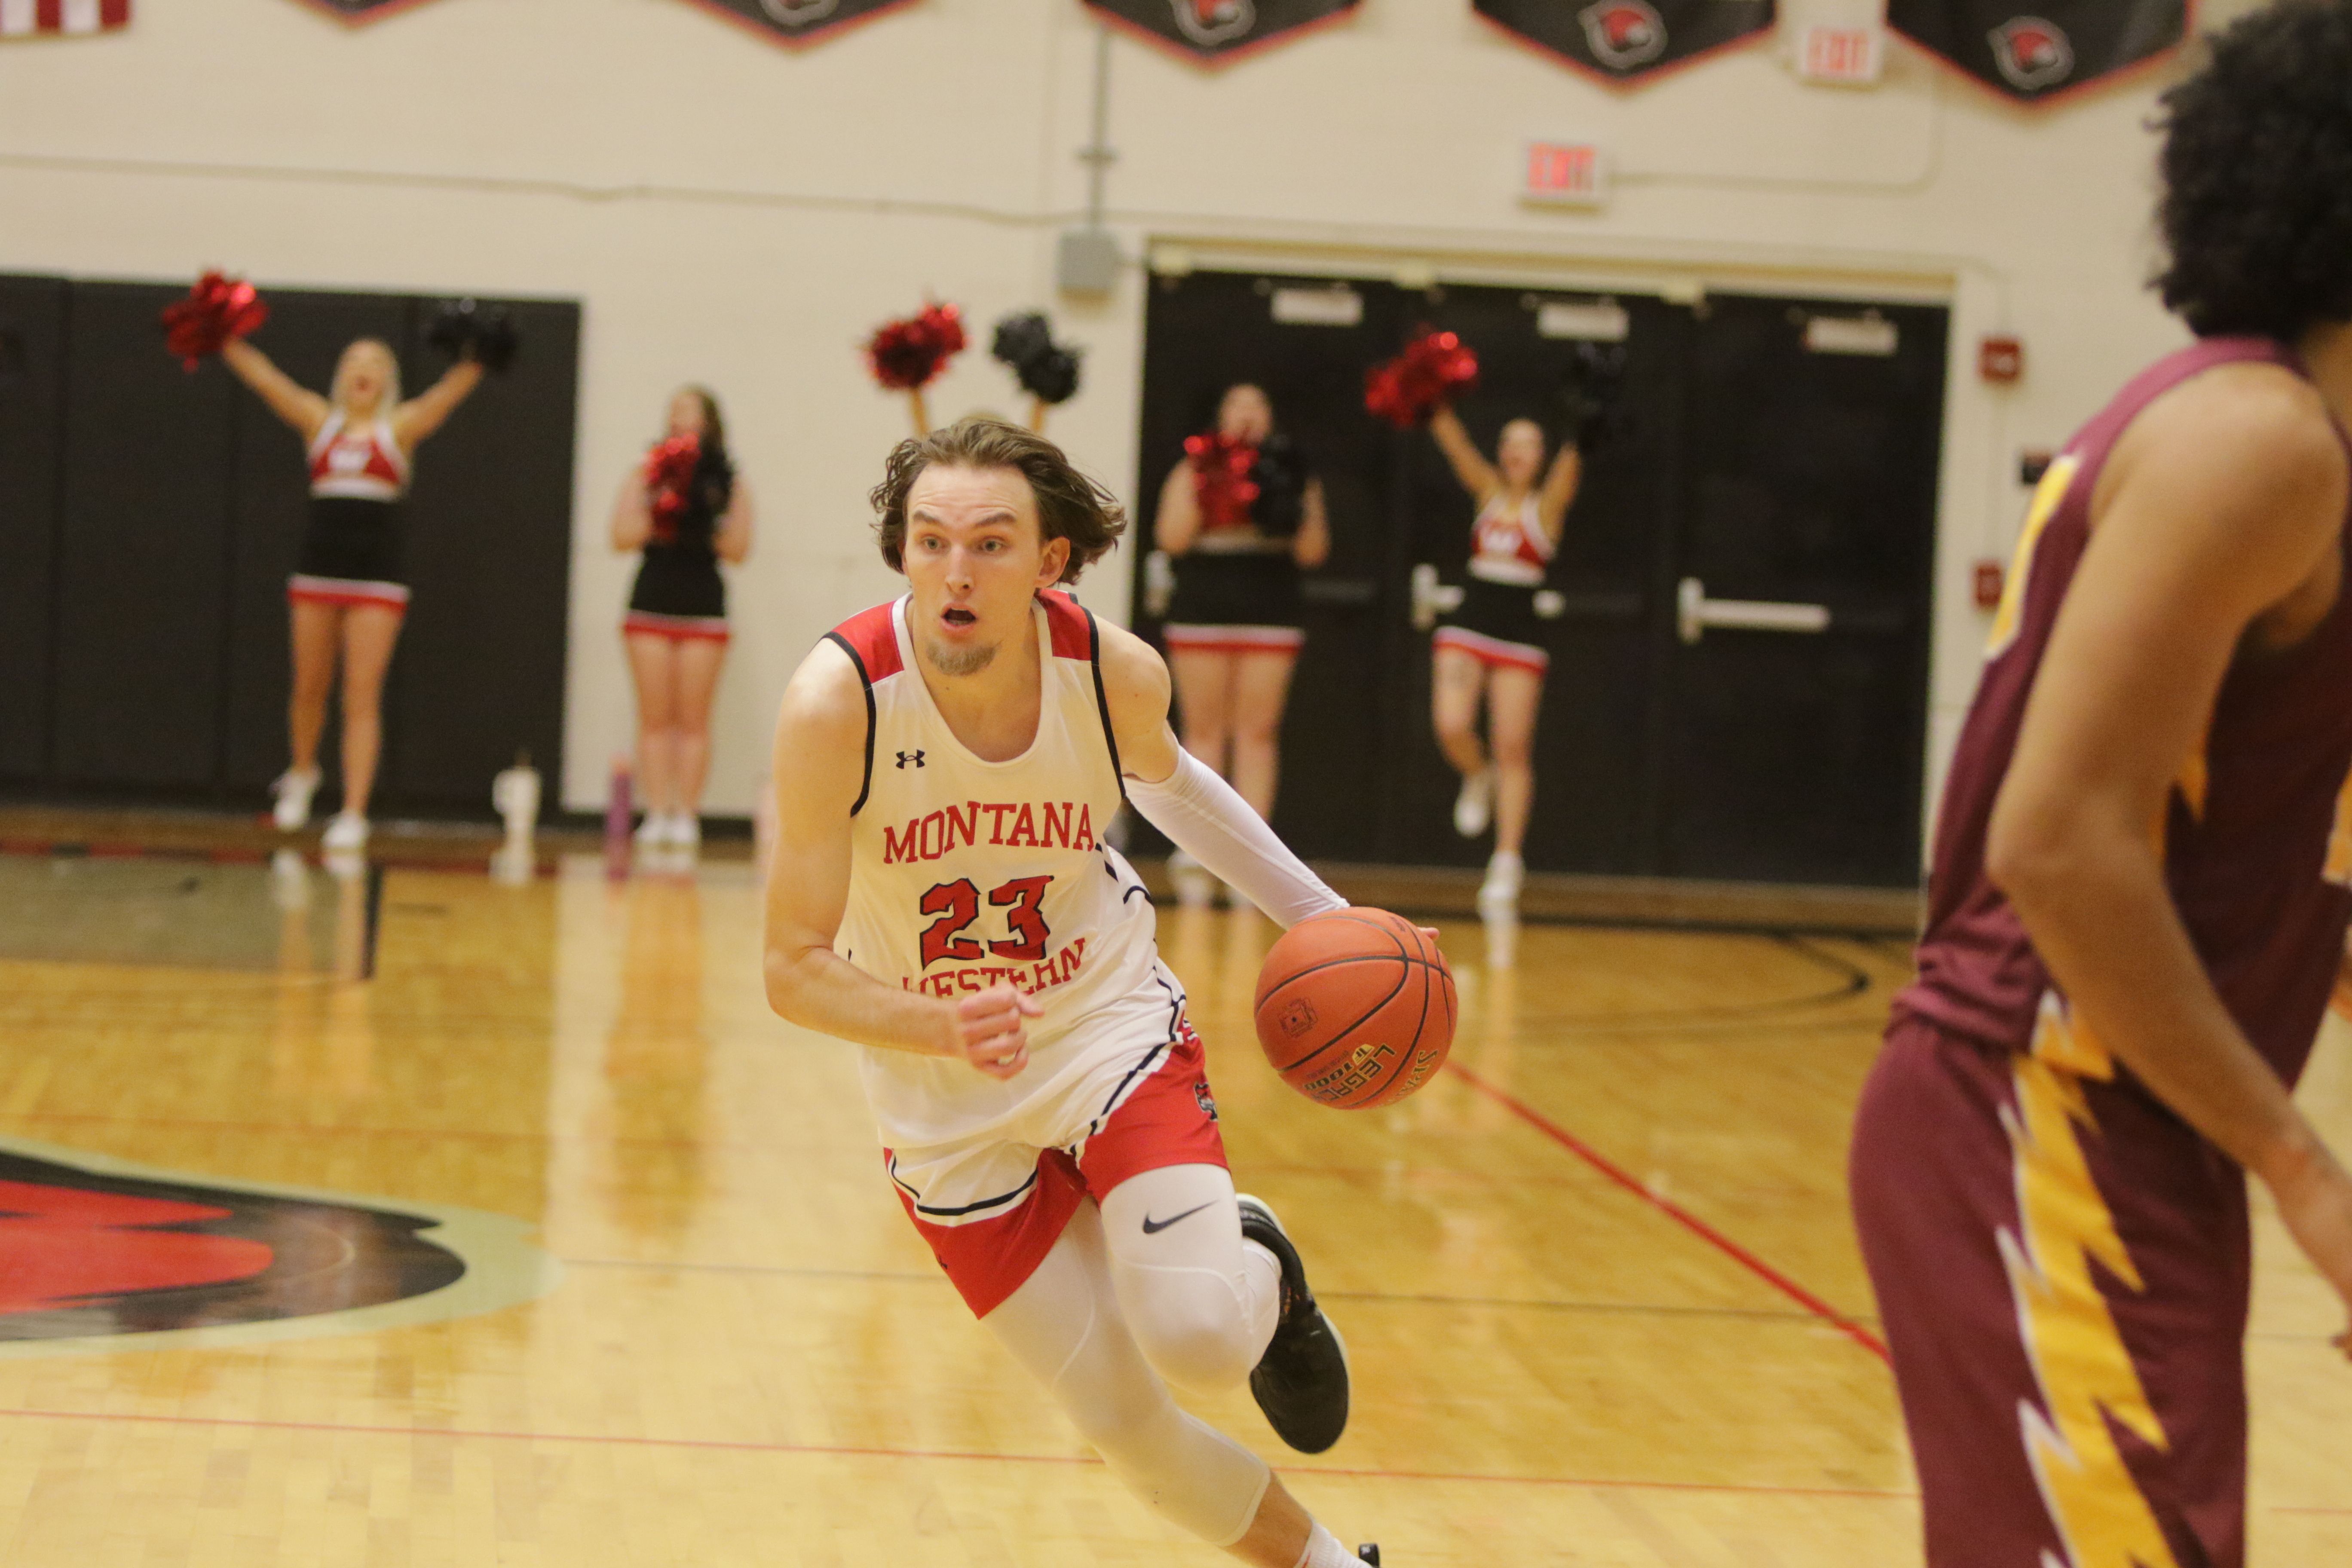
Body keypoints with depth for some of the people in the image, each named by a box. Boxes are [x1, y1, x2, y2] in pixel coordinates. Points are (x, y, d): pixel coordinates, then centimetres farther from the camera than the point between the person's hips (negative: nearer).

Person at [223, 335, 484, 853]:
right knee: (309, 689, 13)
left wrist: (474, 361, -26)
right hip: (318, 571, 2)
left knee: (362, 698, -6)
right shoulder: (320, 421, 9)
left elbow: (449, 393, -9)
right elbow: (264, 378, 2)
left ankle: (354, 815, -6)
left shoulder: (400, 428, 5)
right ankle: (303, 772, 41)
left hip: (376, 577, -2)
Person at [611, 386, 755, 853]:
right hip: (651, 606, 1)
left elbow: (737, 551, 0)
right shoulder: (646, 476, 8)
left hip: (703, 609, -1)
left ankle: (686, 815, 0)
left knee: (693, 720, -2)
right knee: (655, 718, -1)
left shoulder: (727, 482, 5)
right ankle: (657, 814, -1)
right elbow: (624, 538, -1)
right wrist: (651, 490, -9)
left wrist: (732, 500, -12)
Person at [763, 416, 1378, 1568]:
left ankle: (1262, 1274, 15)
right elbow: (795, 968, -23)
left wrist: (1319, 914, 3)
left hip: (1110, 1024, 1)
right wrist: (946, 1029, -41)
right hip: (949, 1105, 0)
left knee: (1197, 1337, -22)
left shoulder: (1115, 673, -18)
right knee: (1128, 1427, 2)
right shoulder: (837, 702, -27)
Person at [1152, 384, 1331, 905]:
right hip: (1203, 614, 0)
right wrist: (1204, 490, -12)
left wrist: (1297, 505, -11)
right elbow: (1172, 538, -3)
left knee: (1258, 734, -3)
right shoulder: (1192, 472, 9)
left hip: (1269, 617, 0)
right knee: (1204, 732, 0)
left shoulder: (1291, 475, 10)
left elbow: (1313, 552, 5)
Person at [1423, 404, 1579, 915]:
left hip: (1519, 637, -2)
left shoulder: (1548, 504, 1)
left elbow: (1569, 465, -18)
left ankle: (1508, 863, 1)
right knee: (1451, 728, -17)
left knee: (1513, 749, -3)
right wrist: (1435, 406, -19)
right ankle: (1478, 777, 18)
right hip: (1467, 629, 2)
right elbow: (1455, 445, -5)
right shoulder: (1488, 491, 7)